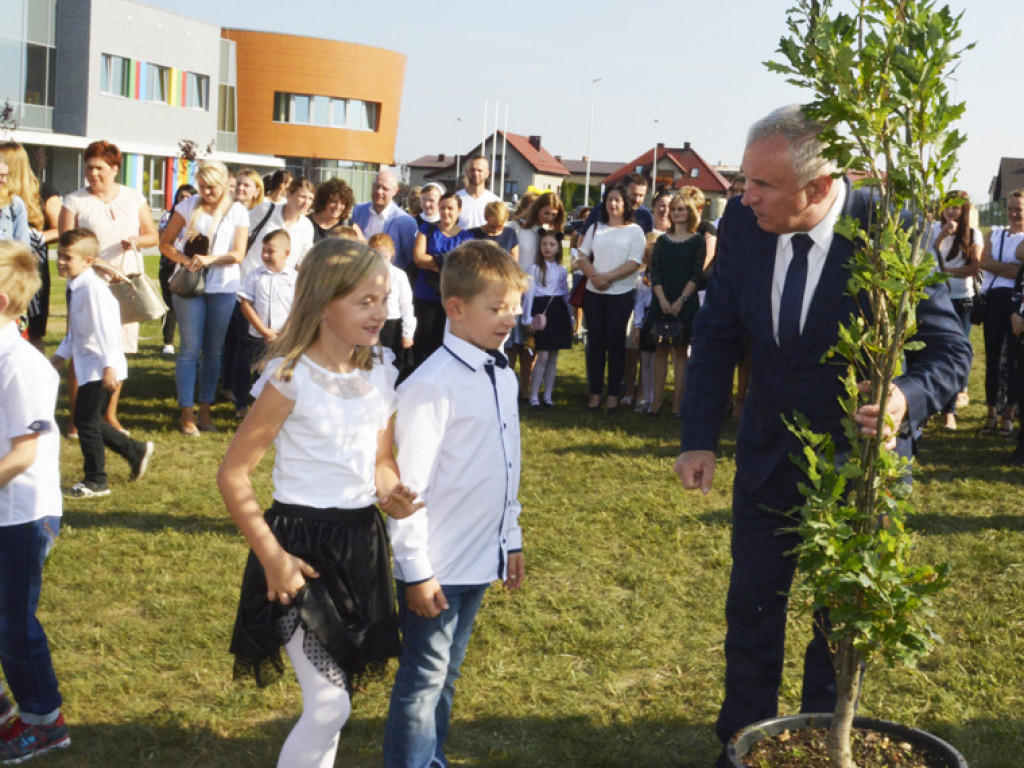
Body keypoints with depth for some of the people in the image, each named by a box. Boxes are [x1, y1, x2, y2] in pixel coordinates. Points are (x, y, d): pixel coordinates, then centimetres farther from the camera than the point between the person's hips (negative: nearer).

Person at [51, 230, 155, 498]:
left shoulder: (92, 288, -20)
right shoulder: (74, 287, 10)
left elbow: (107, 327, -25)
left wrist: (109, 366, -27)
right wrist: (61, 354, 19)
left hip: (99, 368, -10)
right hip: (87, 366, 10)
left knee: (85, 420, -3)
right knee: (89, 420, 14)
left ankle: (95, 481, 10)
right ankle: (137, 451, 29)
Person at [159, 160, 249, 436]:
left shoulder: (237, 212, 3)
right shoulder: (188, 206, 2)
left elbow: (238, 254, -4)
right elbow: (165, 244, 3)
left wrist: (210, 259, -21)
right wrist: (185, 260, -15)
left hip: (224, 287, 1)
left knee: (213, 351, 8)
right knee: (190, 349, -3)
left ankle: (205, 411, 18)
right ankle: (187, 415, 2)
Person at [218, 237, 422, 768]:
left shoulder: (380, 376, 3)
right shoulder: (291, 378, -15)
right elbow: (233, 474, -13)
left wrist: (390, 492, -7)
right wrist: (272, 558, -14)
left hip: (361, 541, 6)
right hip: (303, 542, -6)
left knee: (332, 697, 16)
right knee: (329, 705, -8)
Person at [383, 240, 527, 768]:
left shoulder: (503, 378, 7)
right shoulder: (433, 385, -19)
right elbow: (409, 485, -18)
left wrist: (512, 540, 17)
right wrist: (416, 571, -16)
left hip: (481, 559, 8)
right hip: (436, 566, -8)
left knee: (447, 671, 19)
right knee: (423, 678, 4)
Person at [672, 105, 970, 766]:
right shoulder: (744, 221, -13)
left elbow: (950, 349, -17)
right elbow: (717, 333, -2)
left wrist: (908, 398, -39)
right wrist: (699, 438, -7)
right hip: (769, 451, 4)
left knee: (843, 619, 13)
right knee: (751, 611, 14)